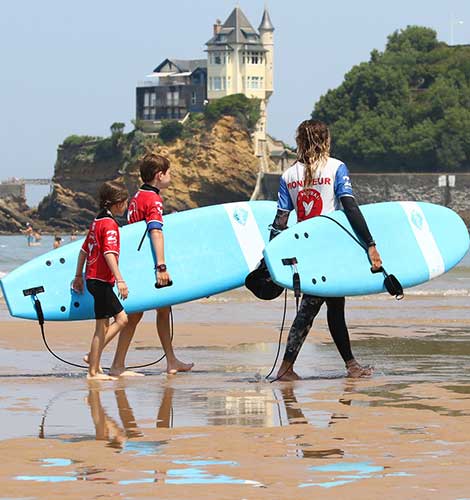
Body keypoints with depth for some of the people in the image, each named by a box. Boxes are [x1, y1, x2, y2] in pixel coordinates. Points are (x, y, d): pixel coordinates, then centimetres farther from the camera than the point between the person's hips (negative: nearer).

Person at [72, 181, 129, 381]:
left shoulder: (97, 222, 13)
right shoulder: (110, 225, -15)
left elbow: (84, 250, 19)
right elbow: (109, 253, -26)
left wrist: (79, 276, 25)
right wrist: (120, 279, -32)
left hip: (93, 279, 10)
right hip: (101, 281, -10)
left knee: (121, 319, 13)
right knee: (102, 327, -4)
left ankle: (94, 357, 11)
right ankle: (93, 371, 0)